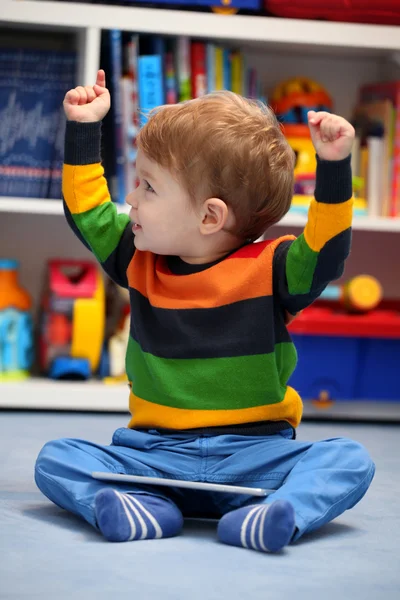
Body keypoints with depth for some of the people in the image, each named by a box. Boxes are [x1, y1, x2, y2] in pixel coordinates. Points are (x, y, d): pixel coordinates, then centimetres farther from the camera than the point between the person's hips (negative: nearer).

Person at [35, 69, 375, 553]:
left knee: (350, 459, -26)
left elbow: (323, 253, -21)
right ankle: (145, 509, -34)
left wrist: (333, 167, -29)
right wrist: (83, 131, 16)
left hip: (254, 455, -3)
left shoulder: (267, 268, -5)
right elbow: (89, 212, 19)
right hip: (154, 453, 3)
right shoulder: (140, 262, 8)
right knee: (55, 458, -15)